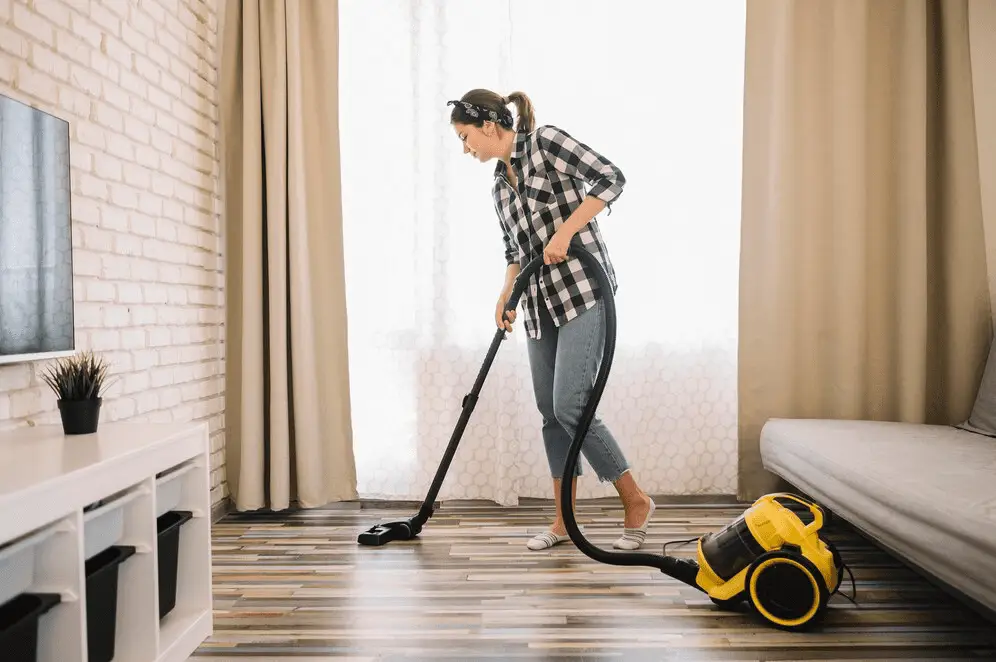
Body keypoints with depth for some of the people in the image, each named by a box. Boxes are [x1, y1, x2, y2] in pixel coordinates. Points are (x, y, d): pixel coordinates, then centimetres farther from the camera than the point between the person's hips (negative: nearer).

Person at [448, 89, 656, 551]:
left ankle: (636, 501, 8)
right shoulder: (499, 186, 18)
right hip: (540, 304, 8)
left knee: (569, 407, -13)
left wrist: (564, 232, -18)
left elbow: (611, 178, -13)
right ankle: (564, 521, 18)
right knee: (550, 411, 7)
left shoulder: (544, 141, -3)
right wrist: (504, 298, 5)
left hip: (582, 291, -8)